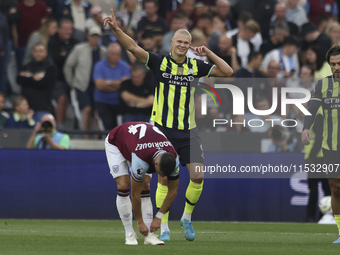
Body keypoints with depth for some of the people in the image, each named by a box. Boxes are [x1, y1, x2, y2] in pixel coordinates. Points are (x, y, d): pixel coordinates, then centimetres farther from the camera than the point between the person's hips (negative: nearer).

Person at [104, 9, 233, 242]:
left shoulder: (195, 66, 6)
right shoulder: (160, 63, -2)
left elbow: (227, 72, 6)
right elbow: (133, 47, -13)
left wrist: (209, 54, -5)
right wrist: (116, 29, -27)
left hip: (188, 131, 2)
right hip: (163, 129, -2)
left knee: (198, 175, -7)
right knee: (164, 178, -5)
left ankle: (187, 217, 15)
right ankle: (164, 227, 4)